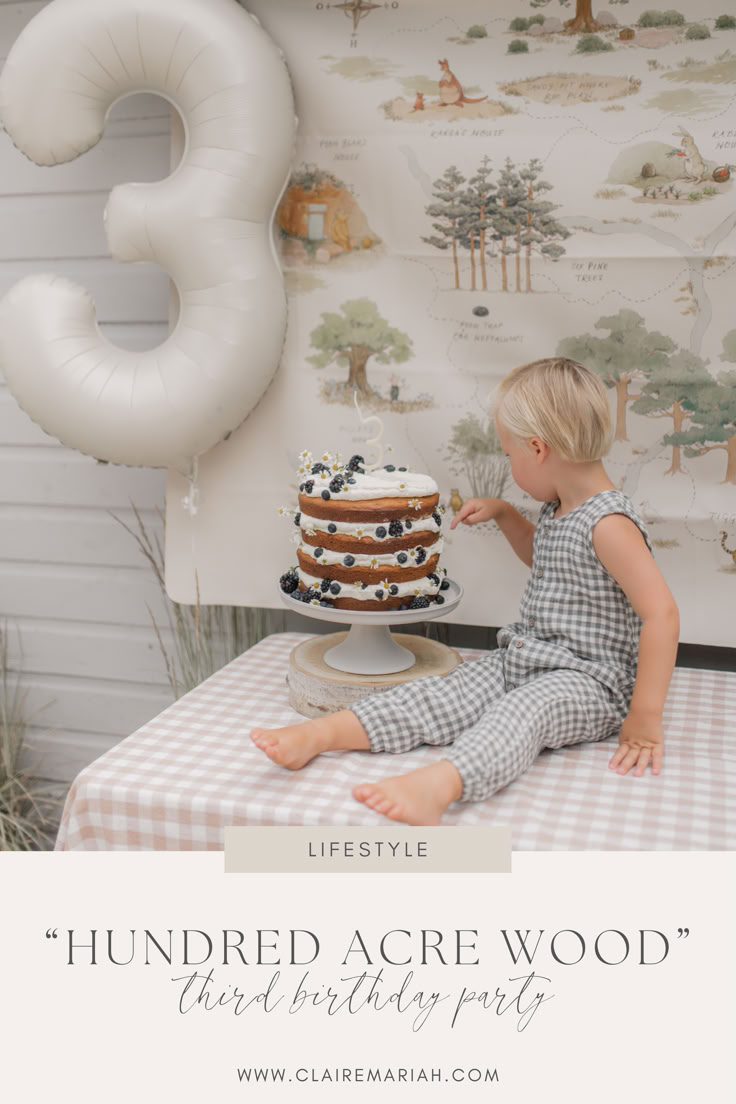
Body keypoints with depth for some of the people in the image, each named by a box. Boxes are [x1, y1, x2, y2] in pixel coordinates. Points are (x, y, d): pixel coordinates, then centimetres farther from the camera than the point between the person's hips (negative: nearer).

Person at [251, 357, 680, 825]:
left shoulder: (609, 523, -19)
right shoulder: (559, 508, 12)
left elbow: (662, 614, -25)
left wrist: (644, 720, -23)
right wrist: (504, 513, 19)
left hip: (587, 681, -8)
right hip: (522, 660, 8)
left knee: (521, 711, -37)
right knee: (443, 694, -12)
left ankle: (436, 787, -63)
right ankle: (321, 734, -23)